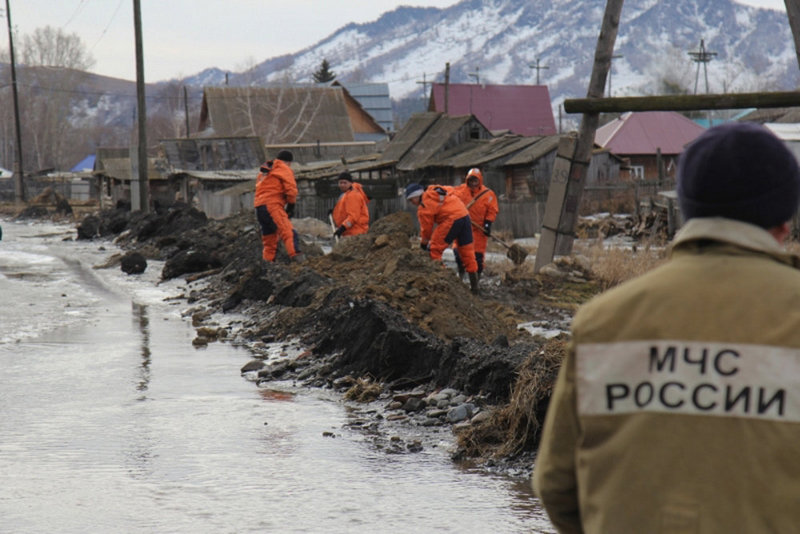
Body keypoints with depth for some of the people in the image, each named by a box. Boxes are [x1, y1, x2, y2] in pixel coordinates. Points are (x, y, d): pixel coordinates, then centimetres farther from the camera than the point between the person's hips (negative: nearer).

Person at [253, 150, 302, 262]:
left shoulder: (265, 171, 29)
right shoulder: (284, 169, 4)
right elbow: (291, 189, -7)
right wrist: (291, 206, 7)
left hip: (259, 208, 8)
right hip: (272, 206, -8)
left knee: (269, 242, 15)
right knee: (289, 233, -21)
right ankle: (295, 255, -39)